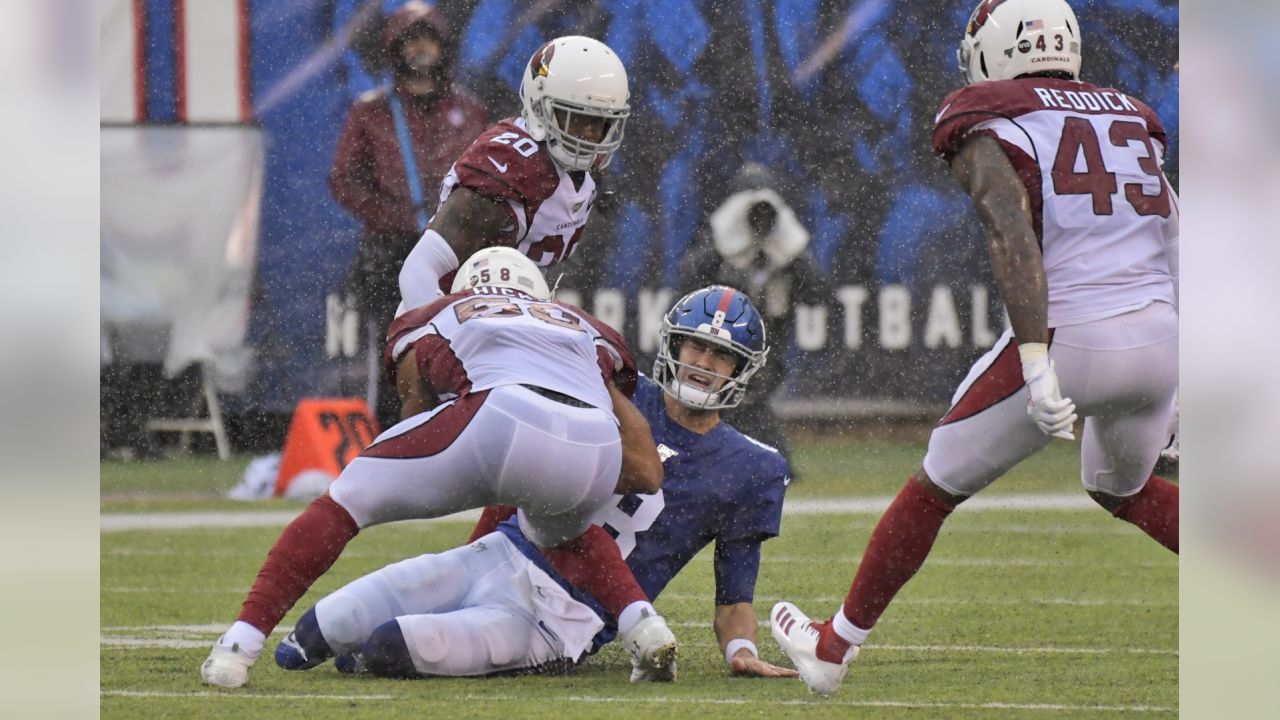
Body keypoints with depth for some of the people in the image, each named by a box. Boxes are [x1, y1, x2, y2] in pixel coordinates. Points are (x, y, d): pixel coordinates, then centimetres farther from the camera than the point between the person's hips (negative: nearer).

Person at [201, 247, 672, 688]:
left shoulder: (431, 325, 34)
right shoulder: (588, 334, 39)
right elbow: (648, 472, 33)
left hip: (504, 418, -3)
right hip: (596, 448, 3)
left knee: (345, 503, 15)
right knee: (561, 532, 40)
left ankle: (240, 646, 3)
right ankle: (643, 623, 19)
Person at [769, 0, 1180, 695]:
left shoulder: (985, 132, 1)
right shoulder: (1131, 119, 19)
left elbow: (1014, 239, -16)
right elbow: (1171, 235, 16)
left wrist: (1037, 366, -22)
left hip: (1068, 339, -5)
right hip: (1162, 337, 5)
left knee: (936, 487, 15)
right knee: (1122, 488, 33)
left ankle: (835, 647, 27)